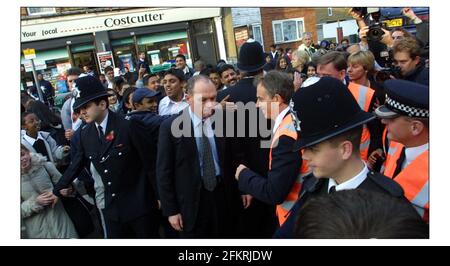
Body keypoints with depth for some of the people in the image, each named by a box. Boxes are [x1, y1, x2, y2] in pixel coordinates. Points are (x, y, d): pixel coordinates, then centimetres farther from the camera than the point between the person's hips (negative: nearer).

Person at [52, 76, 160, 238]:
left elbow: (149, 161, -12)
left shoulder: (128, 126, -15)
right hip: (110, 206, 5)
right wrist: (57, 191, 15)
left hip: (139, 204, -4)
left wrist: (159, 195, -9)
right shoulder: (85, 133, 1)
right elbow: (76, 165, 12)